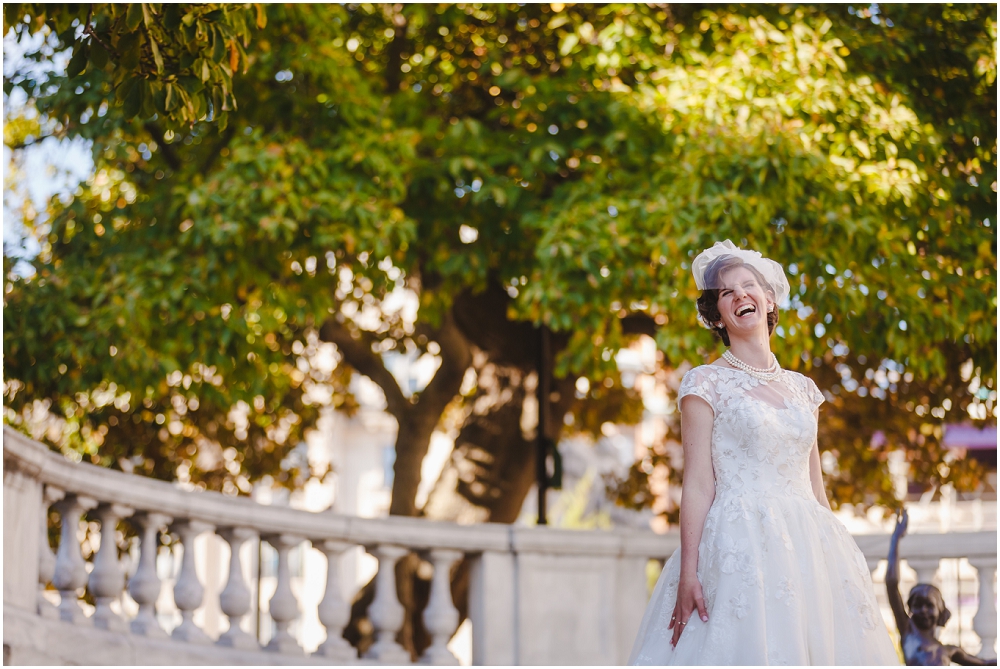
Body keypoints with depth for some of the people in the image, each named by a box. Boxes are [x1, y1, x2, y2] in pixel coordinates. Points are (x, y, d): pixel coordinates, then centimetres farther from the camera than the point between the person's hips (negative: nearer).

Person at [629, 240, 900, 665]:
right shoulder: (706, 384, 1)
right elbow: (698, 485, -5)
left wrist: (839, 559, 12)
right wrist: (687, 574, -13)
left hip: (809, 546, 5)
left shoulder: (803, 389, 16)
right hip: (741, 546, -5)